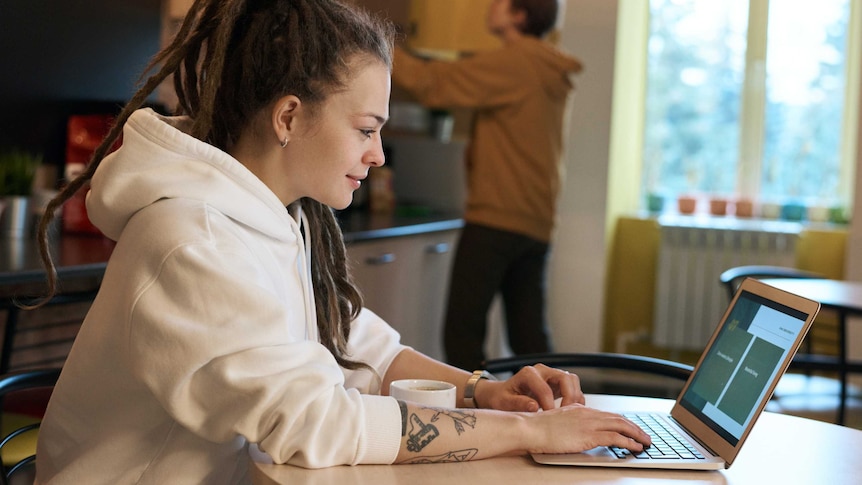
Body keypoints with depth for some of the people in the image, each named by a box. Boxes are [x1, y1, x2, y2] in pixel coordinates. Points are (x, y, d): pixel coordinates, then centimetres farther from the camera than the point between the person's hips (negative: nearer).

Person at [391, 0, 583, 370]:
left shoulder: (512, 62, -10)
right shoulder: (550, 73, 17)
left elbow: (432, 84, -9)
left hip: (497, 219, -9)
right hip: (536, 225, 9)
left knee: (462, 330, -5)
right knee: (530, 338, 11)